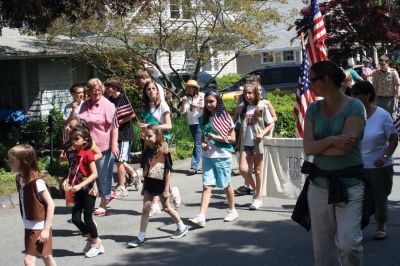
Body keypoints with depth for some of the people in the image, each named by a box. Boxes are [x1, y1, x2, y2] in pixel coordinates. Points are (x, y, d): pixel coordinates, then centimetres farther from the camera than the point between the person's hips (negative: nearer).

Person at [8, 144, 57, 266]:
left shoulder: (37, 181, -21)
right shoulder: (19, 179, 2)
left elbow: (50, 204, -20)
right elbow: (25, 203, 9)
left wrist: (46, 228, -20)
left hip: (39, 227, -8)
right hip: (29, 227, 8)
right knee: (46, 256, 17)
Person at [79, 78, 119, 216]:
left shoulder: (107, 105, -11)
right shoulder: (85, 105, 8)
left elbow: (114, 126, -14)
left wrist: (114, 145, -20)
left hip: (104, 147, -6)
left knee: (104, 175, 4)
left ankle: (103, 204, 16)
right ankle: (108, 194, 35)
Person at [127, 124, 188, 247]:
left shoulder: (163, 152, -17)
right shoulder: (147, 151, 0)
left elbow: (168, 171, -13)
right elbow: (145, 169, 10)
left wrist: (166, 189, -13)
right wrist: (144, 186, 14)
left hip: (161, 183, -5)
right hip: (149, 183, 5)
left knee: (166, 208, 10)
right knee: (145, 209, 2)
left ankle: (182, 227, 32)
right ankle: (141, 237, 5)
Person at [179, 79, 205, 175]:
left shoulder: (201, 96, -2)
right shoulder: (186, 98, 7)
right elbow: (182, 111, -1)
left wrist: (197, 105, -19)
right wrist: (183, 103, -18)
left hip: (200, 123, -5)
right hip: (192, 124, 5)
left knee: (197, 145, -11)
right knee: (199, 144, 14)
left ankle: (194, 167, -15)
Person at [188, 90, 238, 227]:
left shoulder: (224, 117, -4)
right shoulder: (205, 118, 9)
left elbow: (232, 138, -5)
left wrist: (216, 137, -16)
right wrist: (202, 143, -5)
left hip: (222, 156, -3)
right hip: (207, 156, 3)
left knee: (226, 184, 10)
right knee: (207, 186, -6)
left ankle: (232, 211, 30)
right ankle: (201, 217, -15)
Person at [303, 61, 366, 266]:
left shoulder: (355, 107, -8)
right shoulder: (313, 109, 8)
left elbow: (344, 148, -18)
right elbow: (307, 148, -2)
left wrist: (317, 146, -4)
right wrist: (331, 141, -16)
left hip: (349, 184, -5)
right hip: (319, 184, 5)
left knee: (348, 243, -13)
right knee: (322, 247, 7)